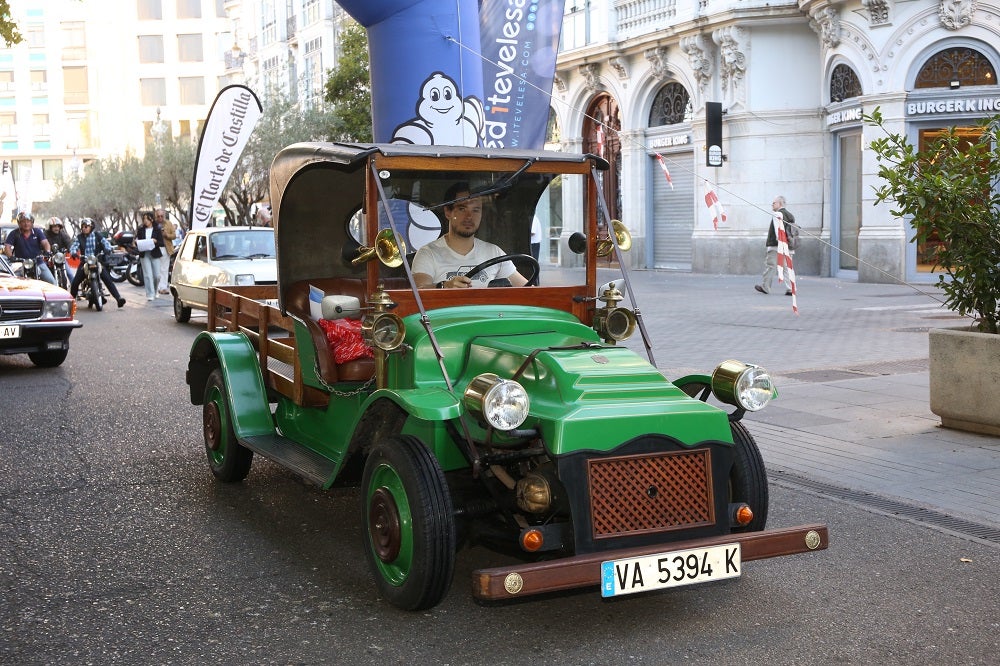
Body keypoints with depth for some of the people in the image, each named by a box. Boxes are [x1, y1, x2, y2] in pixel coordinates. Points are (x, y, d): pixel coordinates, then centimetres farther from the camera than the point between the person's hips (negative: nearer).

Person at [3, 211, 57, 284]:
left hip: (38, 263, 1)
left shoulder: (38, 232, 7)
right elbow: (7, 247, -4)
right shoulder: (14, 234, 3)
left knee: (51, 281, -11)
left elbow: (45, 243, -5)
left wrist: (47, 252, -28)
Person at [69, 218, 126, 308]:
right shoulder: (79, 237, 7)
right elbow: (74, 246, -5)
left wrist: (108, 249, -29)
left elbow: (105, 242, -6)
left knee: (108, 280, -15)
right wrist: (74, 253, -29)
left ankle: (118, 298, -20)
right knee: (74, 282, -6)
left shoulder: (97, 235, 4)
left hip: (98, 261, -2)